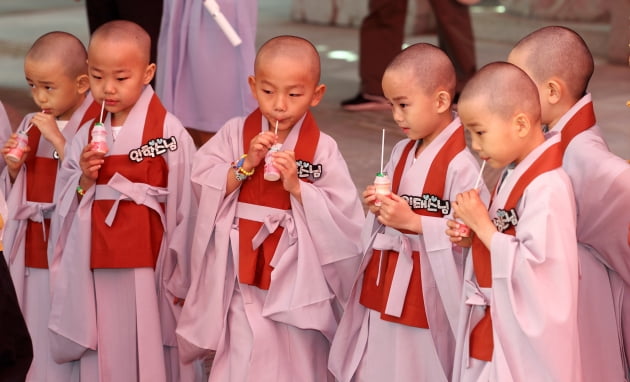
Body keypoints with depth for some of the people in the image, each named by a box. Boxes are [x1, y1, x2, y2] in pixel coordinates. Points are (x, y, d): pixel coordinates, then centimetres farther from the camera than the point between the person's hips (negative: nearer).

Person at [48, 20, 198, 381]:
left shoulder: (170, 133, -8)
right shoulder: (87, 137, 8)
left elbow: (184, 209, -7)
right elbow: (70, 212, 12)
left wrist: (180, 278, -5)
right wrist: (85, 181, -7)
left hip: (151, 269, -4)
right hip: (98, 272, 5)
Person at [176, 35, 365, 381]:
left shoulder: (323, 149, -6)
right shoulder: (235, 133, 0)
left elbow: (344, 216, -11)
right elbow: (204, 187, -6)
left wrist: (297, 186, -20)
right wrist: (245, 165, -17)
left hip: (297, 278, -1)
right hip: (242, 275, 1)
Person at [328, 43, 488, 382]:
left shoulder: (459, 164, -17)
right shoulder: (401, 153, 9)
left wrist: (413, 222, -24)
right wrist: (378, 207, -3)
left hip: (425, 296, -8)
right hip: (384, 289, 8)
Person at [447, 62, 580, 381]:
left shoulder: (547, 188, -23)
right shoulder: (514, 175, 8)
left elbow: (536, 265, -29)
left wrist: (482, 225, -21)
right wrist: (473, 236, 2)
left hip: (524, 339, -9)